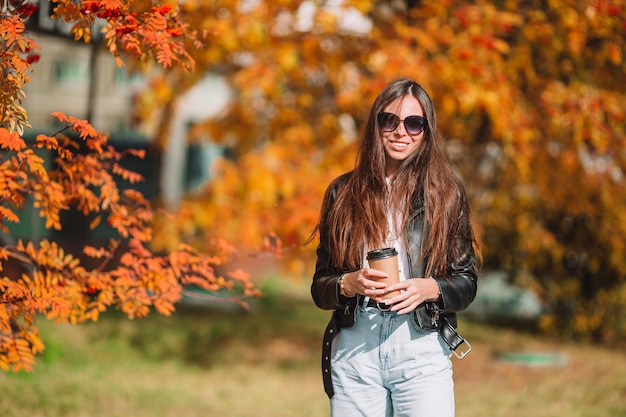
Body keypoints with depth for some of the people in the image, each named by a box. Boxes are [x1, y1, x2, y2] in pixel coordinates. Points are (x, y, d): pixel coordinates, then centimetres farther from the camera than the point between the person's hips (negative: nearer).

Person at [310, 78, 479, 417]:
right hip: (353, 350, 1)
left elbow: (466, 283, 6)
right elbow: (319, 287, 9)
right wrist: (349, 284, -12)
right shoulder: (343, 192, 8)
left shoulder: (446, 194, 6)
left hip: (421, 352, -1)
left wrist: (429, 288, -13)